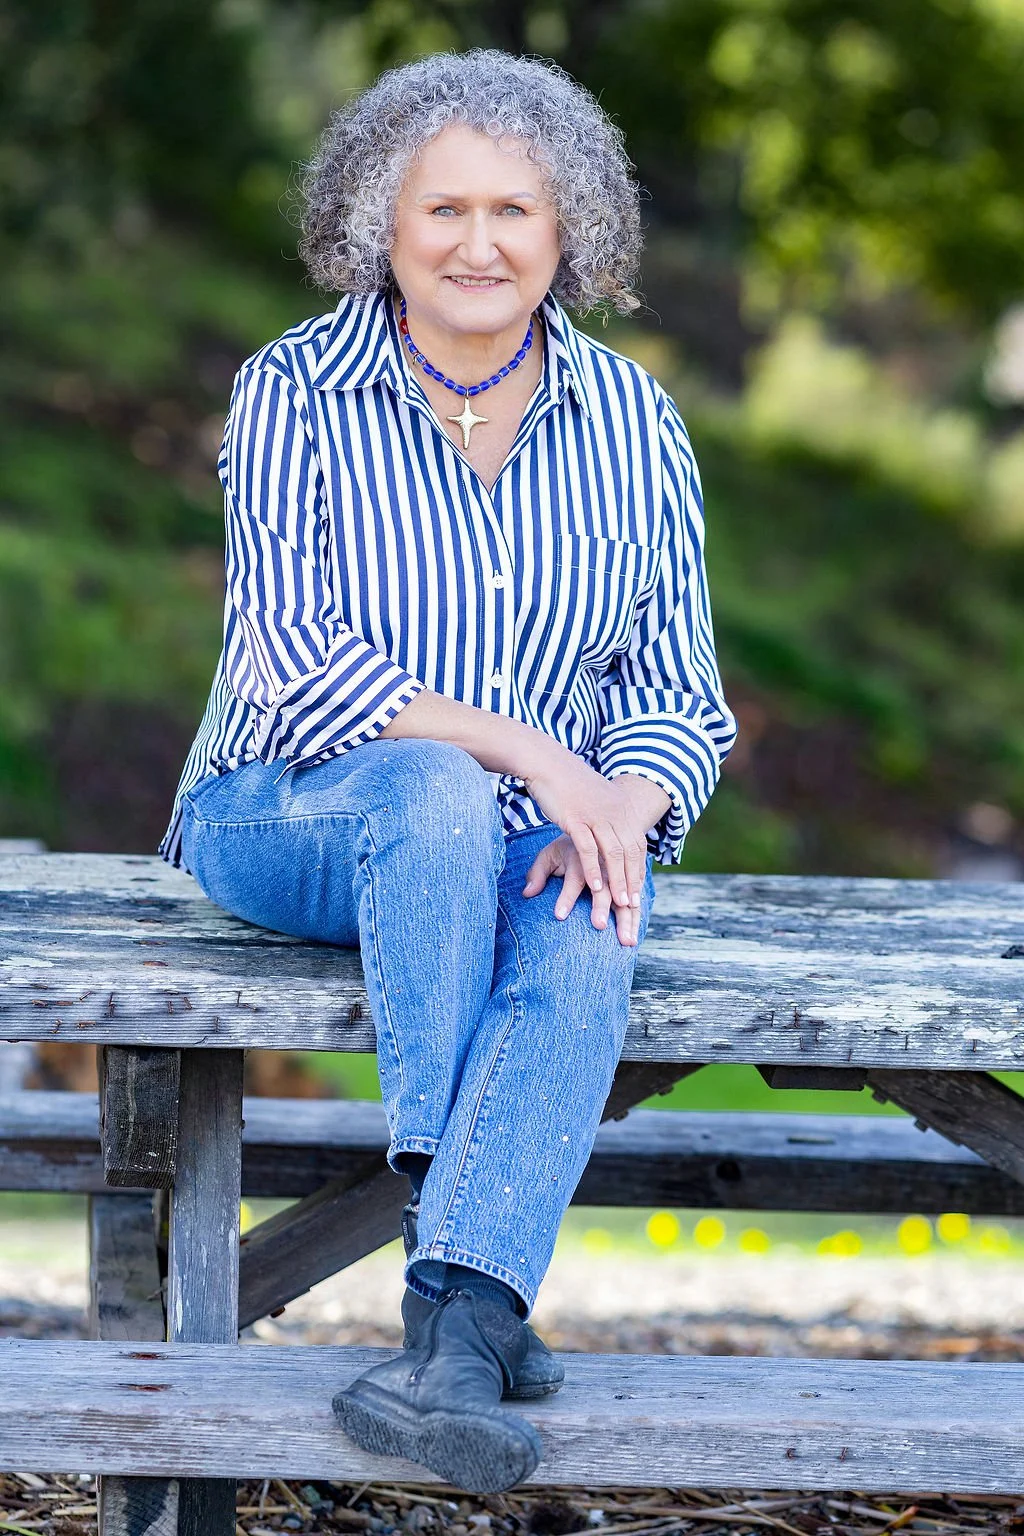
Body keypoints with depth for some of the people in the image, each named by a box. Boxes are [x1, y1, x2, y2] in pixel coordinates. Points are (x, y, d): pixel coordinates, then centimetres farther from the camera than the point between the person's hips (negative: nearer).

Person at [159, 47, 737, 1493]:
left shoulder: (630, 423, 3)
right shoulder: (294, 392, -6)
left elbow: (678, 692, 3)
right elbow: (297, 658, -15)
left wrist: (620, 813, -21)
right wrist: (523, 749, -26)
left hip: (528, 846, 2)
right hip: (286, 818, -2)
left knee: (585, 940, -34)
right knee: (434, 794, -37)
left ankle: (453, 1330, -48)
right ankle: (475, 1291, -37)